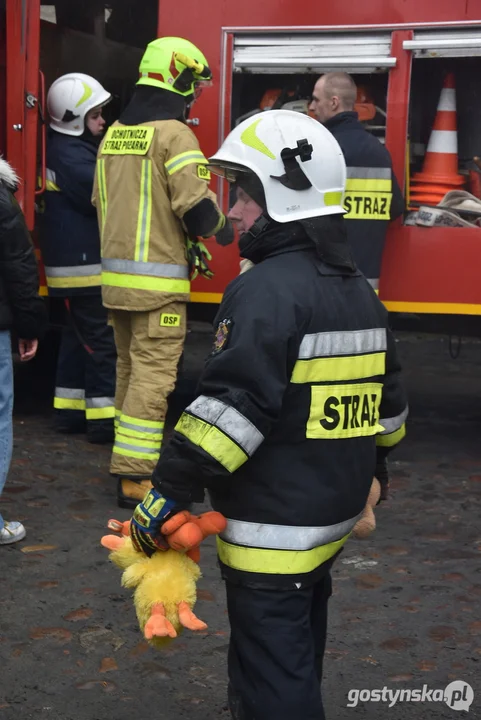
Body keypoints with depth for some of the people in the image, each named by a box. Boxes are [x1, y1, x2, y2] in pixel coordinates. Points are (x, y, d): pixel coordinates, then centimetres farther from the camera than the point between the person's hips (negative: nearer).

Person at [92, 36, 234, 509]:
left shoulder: (113, 133, 11)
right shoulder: (174, 134, -13)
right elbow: (196, 207, -18)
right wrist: (220, 230, 2)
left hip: (115, 273, 8)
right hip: (157, 279, -8)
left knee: (130, 368, 18)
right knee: (152, 376, -5)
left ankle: (130, 455, 28)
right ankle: (134, 475, -4)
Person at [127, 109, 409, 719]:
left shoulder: (268, 290, -19)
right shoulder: (359, 290, 11)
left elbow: (232, 407, -26)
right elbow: (388, 399, 19)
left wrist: (170, 490, -22)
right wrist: (370, 465, 33)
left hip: (272, 526, -9)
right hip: (335, 511, 10)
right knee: (300, 642, 25)